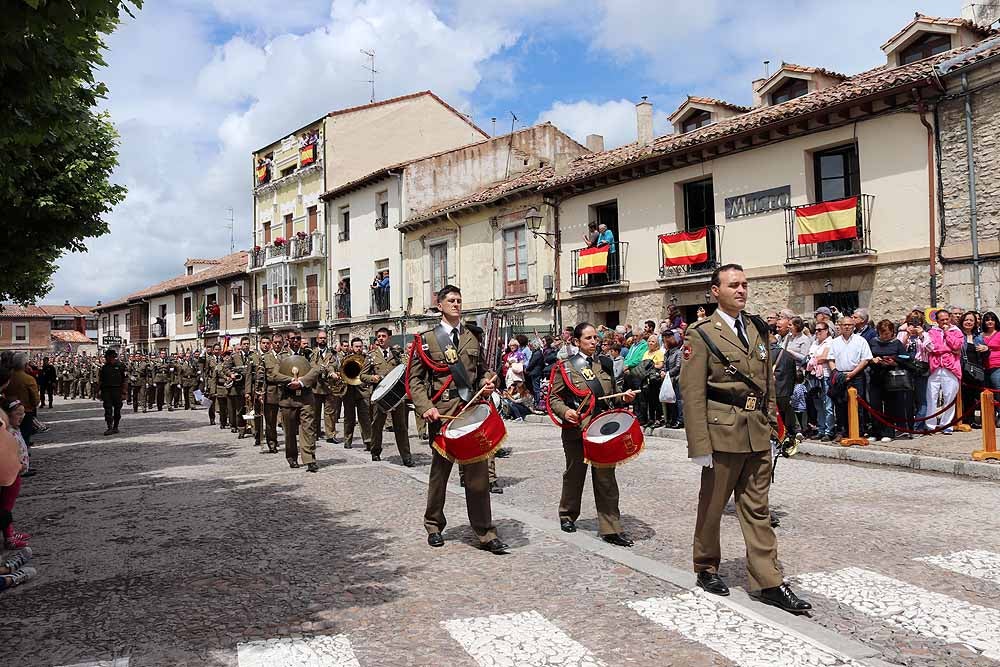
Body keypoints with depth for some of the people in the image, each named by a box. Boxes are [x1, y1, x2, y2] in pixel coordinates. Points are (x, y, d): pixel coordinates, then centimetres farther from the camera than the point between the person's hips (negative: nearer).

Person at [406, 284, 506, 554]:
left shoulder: (474, 336, 13)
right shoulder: (426, 340, 3)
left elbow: (483, 368, 21)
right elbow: (414, 380, 2)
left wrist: (488, 382, -1)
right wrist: (426, 407, -12)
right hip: (442, 414, -2)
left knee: (478, 472, 1)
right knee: (440, 470, 10)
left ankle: (486, 534, 8)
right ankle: (434, 526, 28)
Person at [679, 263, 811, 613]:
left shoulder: (757, 329, 12)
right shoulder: (701, 334, -8)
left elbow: (767, 381, 18)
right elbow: (692, 392, -12)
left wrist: (771, 422, 11)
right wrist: (700, 446, -15)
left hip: (758, 433, 5)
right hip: (723, 431, -5)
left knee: (757, 508, 9)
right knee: (712, 505, 11)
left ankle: (767, 581, 15)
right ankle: (707, 568, 29)